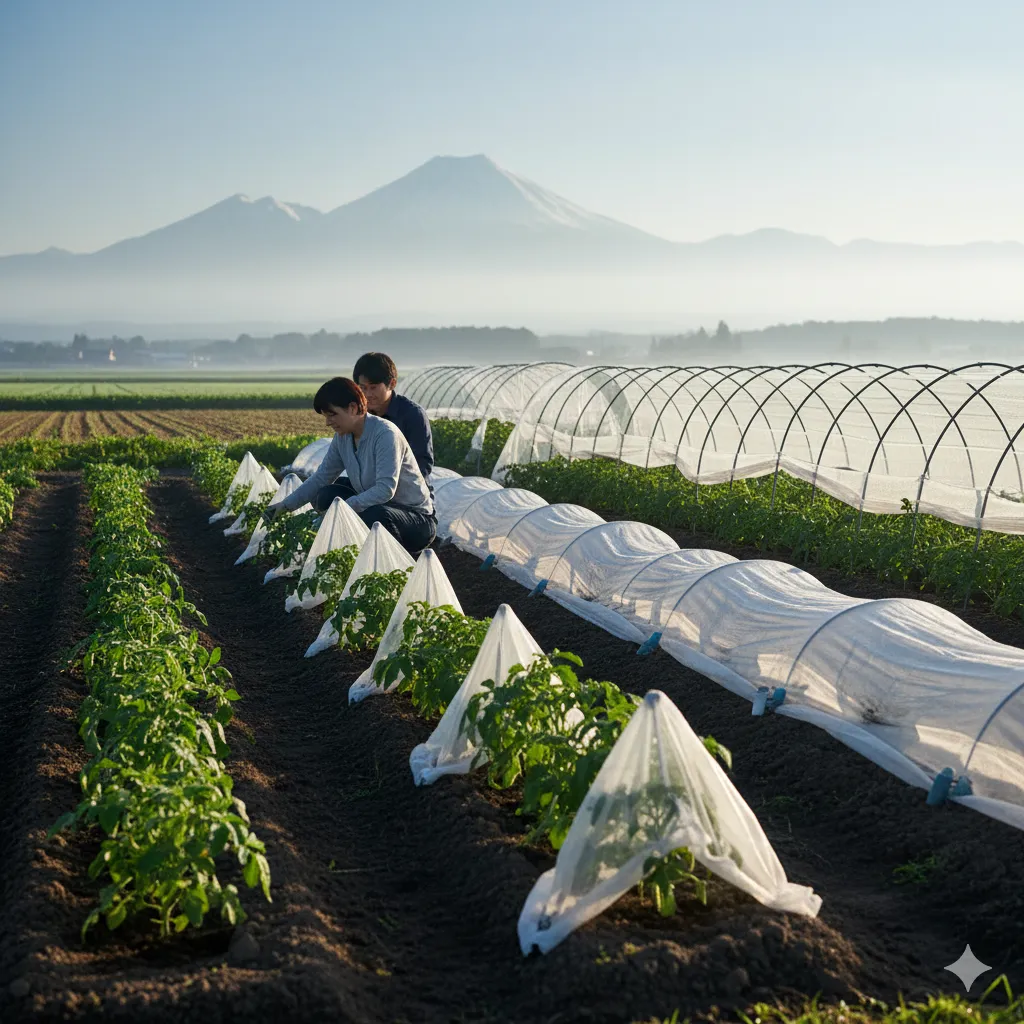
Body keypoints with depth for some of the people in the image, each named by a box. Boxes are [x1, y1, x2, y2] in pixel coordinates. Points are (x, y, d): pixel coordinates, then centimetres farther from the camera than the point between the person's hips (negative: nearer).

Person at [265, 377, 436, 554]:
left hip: (417, 518, -7)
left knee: (374, 516, -37)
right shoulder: (342, 437, 1)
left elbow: (386, 489, -31)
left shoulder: (385, 433, -22)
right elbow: (321, 478, 7)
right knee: (326, 497, -8)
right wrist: (285, 505, -5)